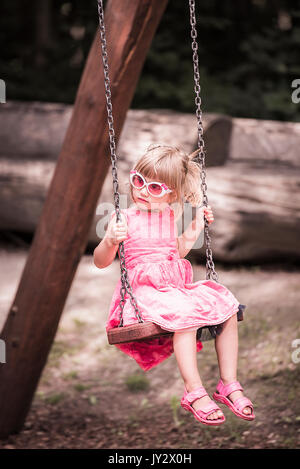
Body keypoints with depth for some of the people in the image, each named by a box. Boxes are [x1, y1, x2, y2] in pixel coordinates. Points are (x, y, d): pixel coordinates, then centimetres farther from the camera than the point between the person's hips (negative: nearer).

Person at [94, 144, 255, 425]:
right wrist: (110, 241, -26)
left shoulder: (172, 217, 12)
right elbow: (100, 262, -6)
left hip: (178, 286, 6)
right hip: (146, 292, -6)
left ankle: (229, 384, -3)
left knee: (228, 309, -11)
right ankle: (194, 392, -23)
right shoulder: (125, 219, -4)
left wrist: (192, 233, 11)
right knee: (184, 316, -34)